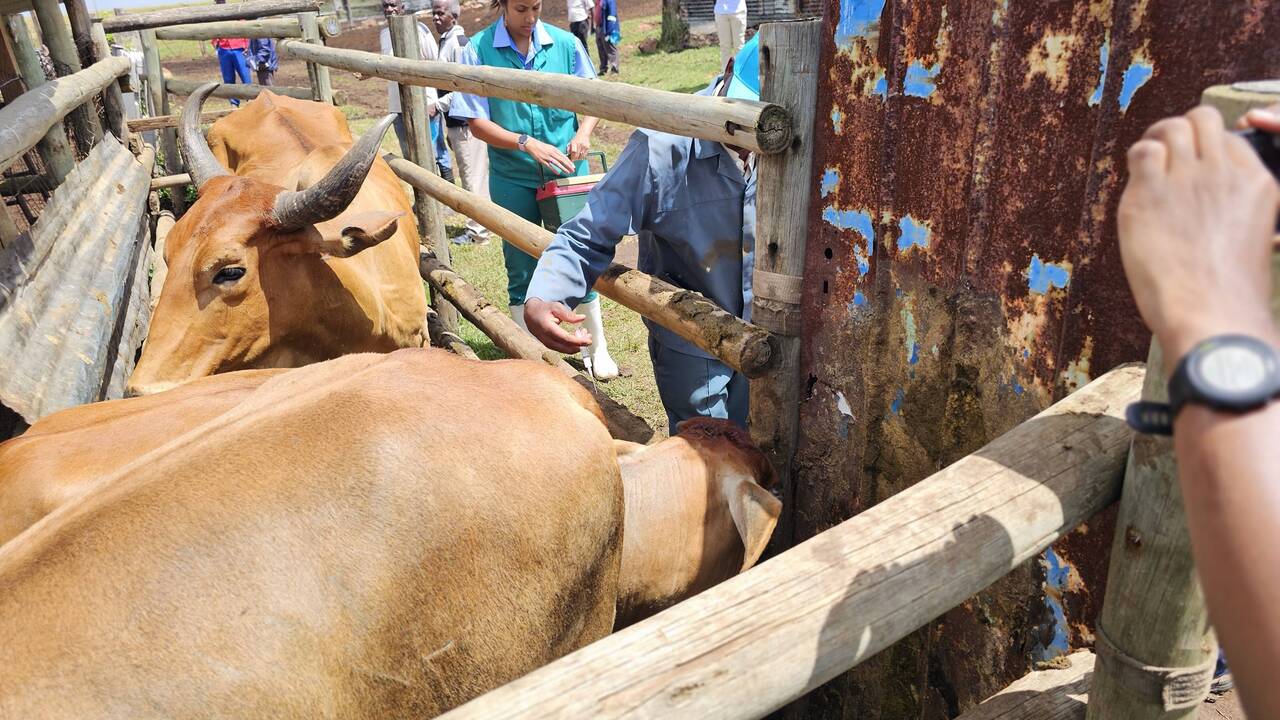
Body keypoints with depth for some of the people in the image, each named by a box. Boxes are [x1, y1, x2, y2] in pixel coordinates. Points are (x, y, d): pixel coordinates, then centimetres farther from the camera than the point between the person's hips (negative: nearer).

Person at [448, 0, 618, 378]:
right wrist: (527, 143, -21)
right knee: (521, 269, 9)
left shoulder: (565, 44, -1)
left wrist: (584, 131, -12)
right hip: (512, 178, 0)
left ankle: (597, 348, 21)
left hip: (566, 171, 1)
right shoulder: (478, 50, -6)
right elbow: (476, 121, -8)